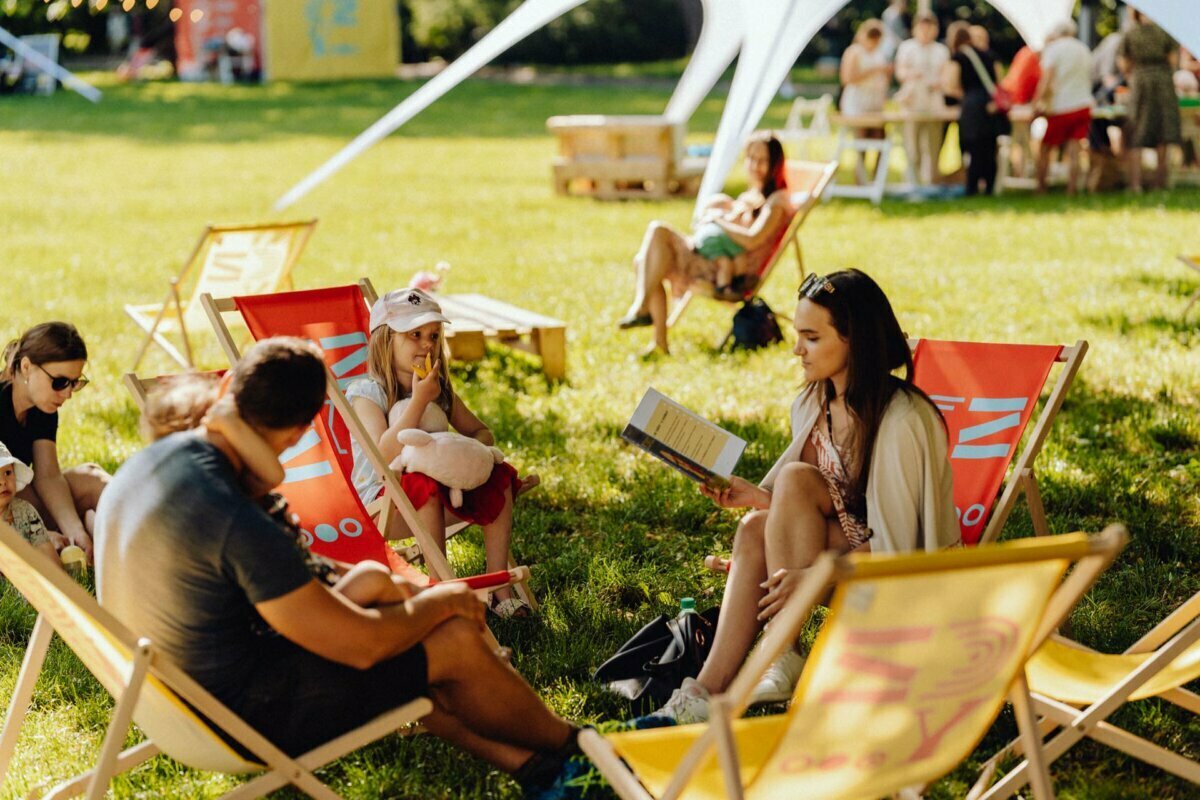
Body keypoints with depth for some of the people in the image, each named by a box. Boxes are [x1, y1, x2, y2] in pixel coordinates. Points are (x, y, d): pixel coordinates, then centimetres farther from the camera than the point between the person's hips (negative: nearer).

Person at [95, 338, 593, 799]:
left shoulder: (147, 462, -2)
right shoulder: (237, 525, -30)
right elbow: (361, 644, -23)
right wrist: (440, 601, -3)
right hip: (247, 722, -9)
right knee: (456, 640, -2)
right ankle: (567, 746, 25)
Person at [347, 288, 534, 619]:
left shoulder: (440, 389, 8)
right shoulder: (366, 392, -12)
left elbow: (482, 433, 11)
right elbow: (385, 455, -26)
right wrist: (419, 400, -26)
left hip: (439, 486, 6)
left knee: (500, 475, -14)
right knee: (424, 482, -37)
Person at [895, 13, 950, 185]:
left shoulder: (941, 50, 15)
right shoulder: (906, 48, 8)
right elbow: (899, 72, 3)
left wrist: (939, 82, -7)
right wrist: (909, 74, -19)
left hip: (934, 101, 2)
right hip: (912, 102, -2)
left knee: (932, 143, -2)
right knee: (912, 140, -6)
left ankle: (929, 179, 2)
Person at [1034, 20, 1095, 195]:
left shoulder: (1053, 48, -3)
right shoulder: (1084, 50, 15)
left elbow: (1047, 76, -17)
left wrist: (1038, 99, -20)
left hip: (1060, 108, -5)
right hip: (1083, 106, 5)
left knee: (1045, 149, 8)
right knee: (1074, 153, 2)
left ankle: (1040, 188, 8)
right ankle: (1071, 191, -4)